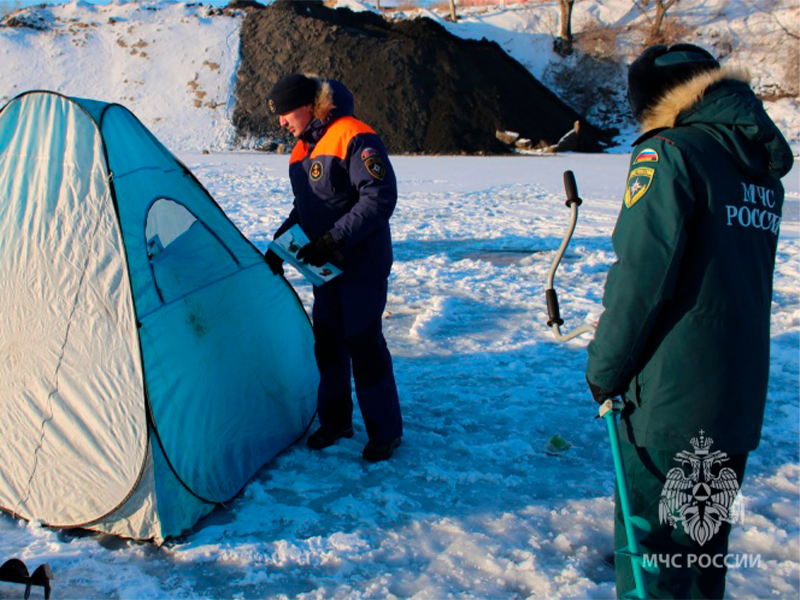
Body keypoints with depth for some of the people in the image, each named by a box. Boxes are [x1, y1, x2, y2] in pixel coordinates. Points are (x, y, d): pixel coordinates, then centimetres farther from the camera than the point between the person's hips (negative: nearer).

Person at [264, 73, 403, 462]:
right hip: (325, 266, 8)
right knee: (327, 342, 12)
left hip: (363, 265, -8)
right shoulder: (302, 150, 12)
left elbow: (379, 198, -23)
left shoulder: (355, 138, -16)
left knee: (364, 343, -4)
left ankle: (385, 431, 11)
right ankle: (335, 422, 28)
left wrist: (334, 240, -25)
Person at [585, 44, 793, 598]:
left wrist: (604, 370, -7)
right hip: (741, 401, 8)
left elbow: (640, 278, -19)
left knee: (651, 551, 6)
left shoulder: (670, 153, -14)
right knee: (706, 541, 23)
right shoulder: (763, 168, 10)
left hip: (670, 401, -8)